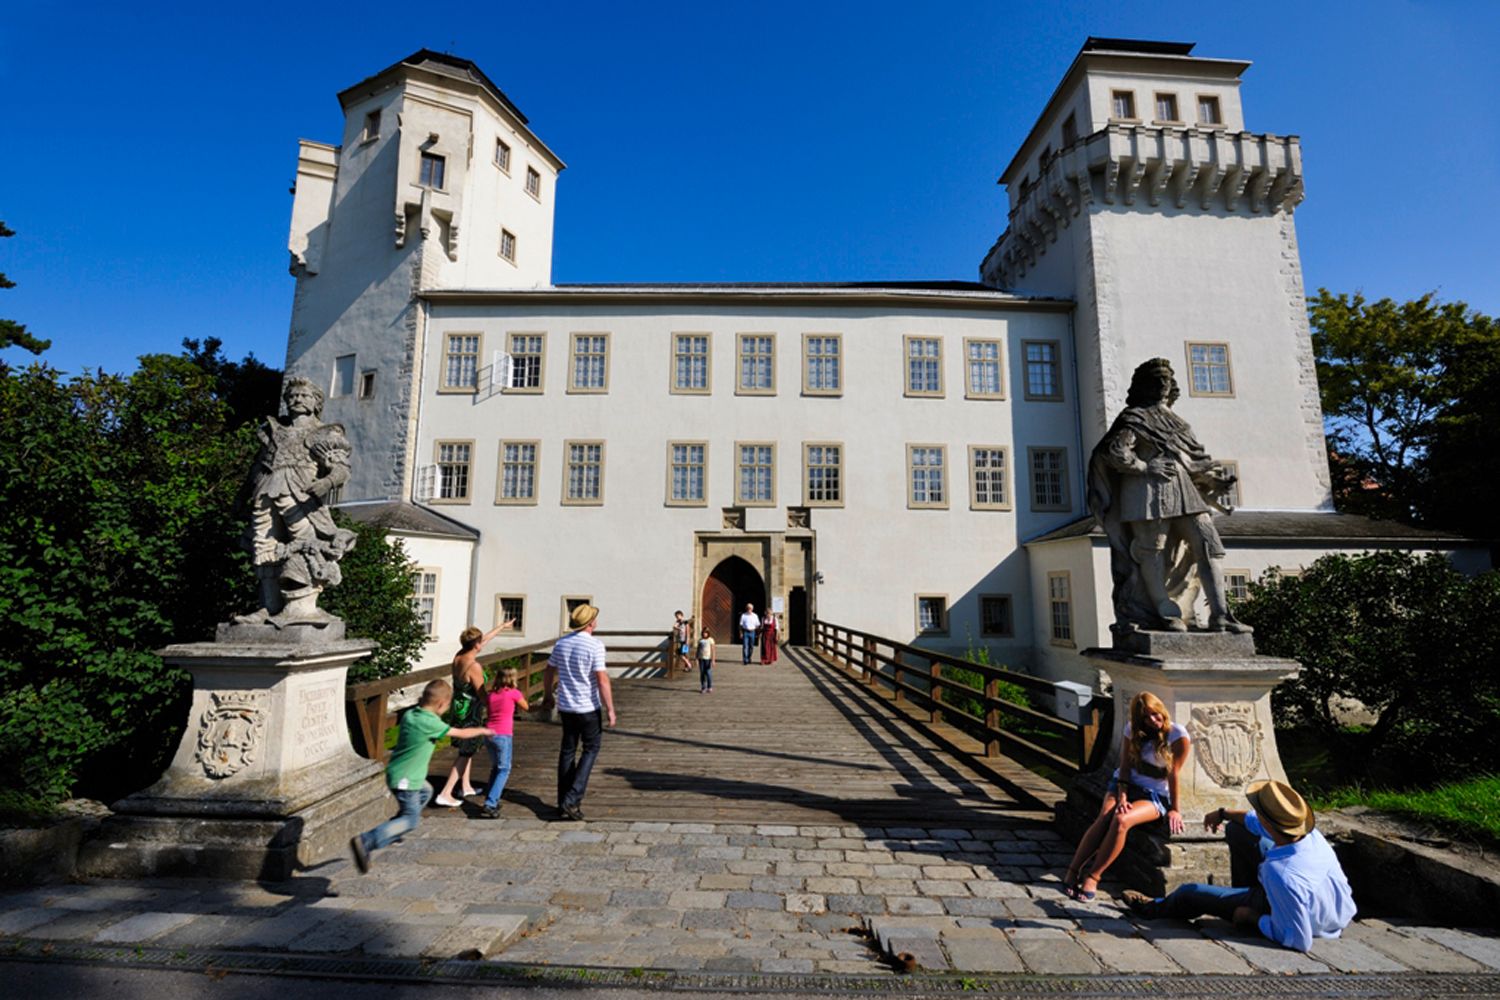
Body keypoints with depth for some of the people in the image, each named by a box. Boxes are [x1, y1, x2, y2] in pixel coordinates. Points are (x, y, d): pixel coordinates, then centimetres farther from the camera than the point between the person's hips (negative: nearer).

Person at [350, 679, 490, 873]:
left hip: (396, 772, 9)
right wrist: (482, 731, 2)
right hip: (405, 780, -9)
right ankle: (366, 841, -12)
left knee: (426, 792, 28)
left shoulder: (410, 715, -2)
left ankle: (393, 828, 31)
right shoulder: (430, 723, -24)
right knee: (411, 820, -3)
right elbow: (462, 734, -13)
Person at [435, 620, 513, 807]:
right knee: (465, 754, 3)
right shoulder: (474, 666, -26)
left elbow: (485, 639, 12)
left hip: (458, 709, 9)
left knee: (468, 750, 23)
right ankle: (445, 794, 3)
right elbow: (482, 695, -19)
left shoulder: (458, 656, -2)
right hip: (470, 713, -9)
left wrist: (502, 627, 23)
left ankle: (466, 787, 34)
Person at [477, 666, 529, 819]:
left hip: (489, 734, 6)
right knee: (504, 770, 3)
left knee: (495, 767, 21)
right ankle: (489, 805, -7)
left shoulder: (491, 693, 9)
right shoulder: (514, 693, -4)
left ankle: (492, 801, 20)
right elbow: (525, 707, 11)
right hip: (503, 735, -6)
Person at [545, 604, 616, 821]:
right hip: (588, 707, -6)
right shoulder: (595, 645, -16)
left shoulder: (561, 643, 3)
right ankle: (572, 798, -1)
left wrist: (549, 694, 29)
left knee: (568, 750, 16)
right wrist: (610, 710, -12)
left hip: (565, 706, 6)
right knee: (591, 749, 8)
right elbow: (602, 681, -18)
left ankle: (563, 800, 22)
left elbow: (548, 673, 13)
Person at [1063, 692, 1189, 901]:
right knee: (1104, 818, -27)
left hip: (1156, 795, -3)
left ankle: (1093, 876, -26)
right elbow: (1125, 765, -1)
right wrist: (1122, 797, -12)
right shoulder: (1133, 728, 2)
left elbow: (1173, 774, -9)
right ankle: (1073, 871, -26)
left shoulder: (1178, 736, -11)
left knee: (1121, 820, -32)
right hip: (1126, 784, 3)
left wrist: (1174, 809, -6)